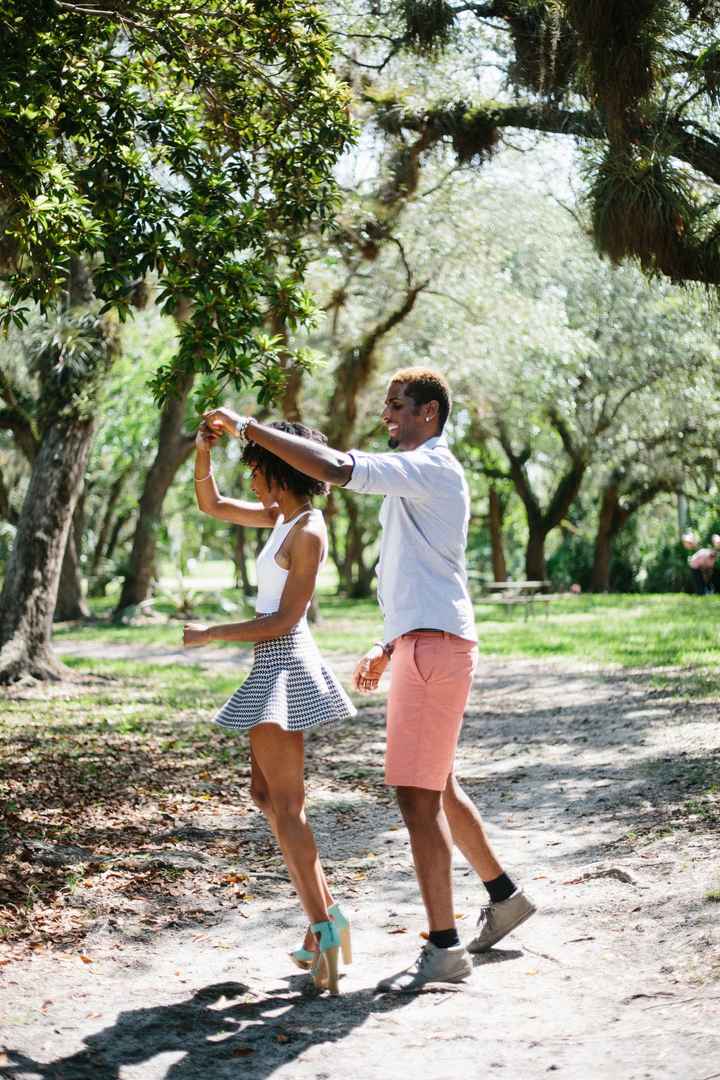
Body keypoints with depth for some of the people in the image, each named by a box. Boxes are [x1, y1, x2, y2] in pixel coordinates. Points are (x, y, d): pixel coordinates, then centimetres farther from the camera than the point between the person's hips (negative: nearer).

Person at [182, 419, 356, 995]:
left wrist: (211, 634, -12)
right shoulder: (283, 517, 11)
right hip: (277, 667, 10)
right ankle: (326, 912, 15)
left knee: (285, 804, -9)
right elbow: (212, 504, 21)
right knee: (266, 793, 14)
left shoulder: (308, 531, -16)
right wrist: (203, 451, 4)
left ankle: (323, 924, -10)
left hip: (284, 666, -10)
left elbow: (284, 620, -18)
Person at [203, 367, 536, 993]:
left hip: (435, 647, -11)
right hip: (423, 643, 11)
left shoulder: (431, 468, -12)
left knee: (418, 795, -10)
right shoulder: (421, 476, 21)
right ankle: (503, 896, 34)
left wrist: (246, 427, -22)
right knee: (437, 787, 20)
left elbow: (335, 468, -26)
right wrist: (387, 648, 24)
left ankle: (443, 949, -5)